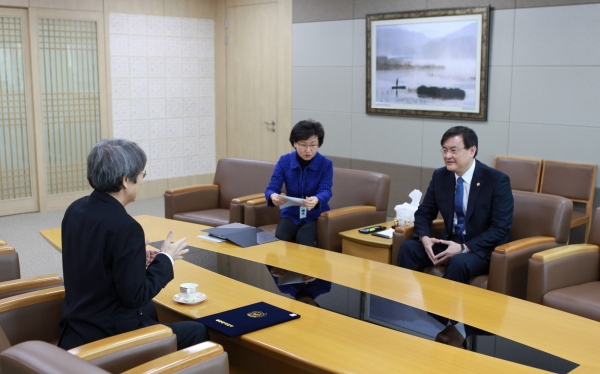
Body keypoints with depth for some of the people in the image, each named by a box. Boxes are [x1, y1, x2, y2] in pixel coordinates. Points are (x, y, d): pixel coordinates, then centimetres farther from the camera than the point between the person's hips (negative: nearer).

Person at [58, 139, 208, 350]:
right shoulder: (125, 227, -25)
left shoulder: (76, 210, 0)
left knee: (149, 309, 34)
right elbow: (135, 297, -21)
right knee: (198, 332, 6)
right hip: (109, 336, -9)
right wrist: (165, 259, -8)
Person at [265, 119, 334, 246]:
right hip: (291, 214, 2)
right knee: (279, 239, -27)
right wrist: (273, 196, -36)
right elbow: (271, 188, -9)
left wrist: (316, 200, -45)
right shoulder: (284, 161, -4)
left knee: (303, 239, -31)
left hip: (316, 216, -2)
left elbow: (326, 191, -20)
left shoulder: (326, 164, -8)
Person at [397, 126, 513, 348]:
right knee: (408, 248, -18)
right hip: (451, 242, 5)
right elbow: (424, 213, 7)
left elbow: (501, 229, -18)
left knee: (459, 263, -36)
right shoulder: (440, 176, 0)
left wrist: (464, 248, -28)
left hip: (482, 249, -5)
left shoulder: (497, 180, -15)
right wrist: (425, 238, -16)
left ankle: (448, 323, -21)